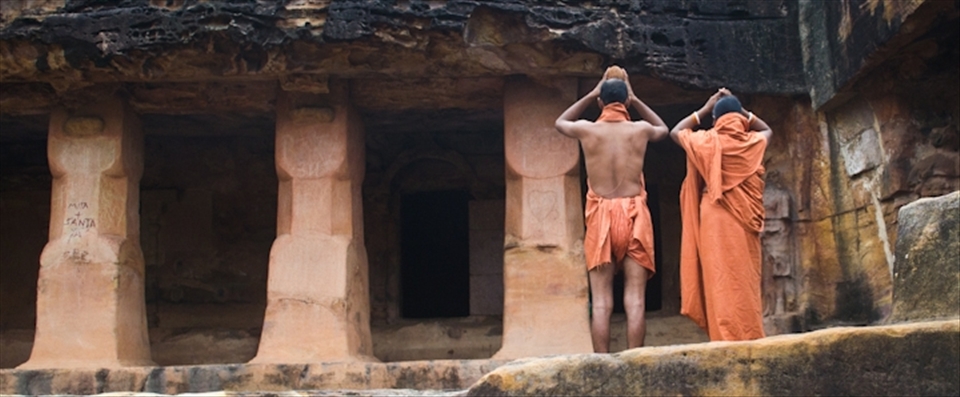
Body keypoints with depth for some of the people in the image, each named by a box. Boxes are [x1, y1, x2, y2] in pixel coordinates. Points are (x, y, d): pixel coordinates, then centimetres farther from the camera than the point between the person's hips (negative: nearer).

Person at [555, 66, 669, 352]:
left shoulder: (586, 129, 1)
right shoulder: (641, 129, 3)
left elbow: (560, 122, 26)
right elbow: (663, 129, 29)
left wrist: (591, 95, 25)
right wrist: (636, 100, 26)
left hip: (600, 216, 0)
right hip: (634, 214, 0)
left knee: (601, 301, -1)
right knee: (635, 300, -1)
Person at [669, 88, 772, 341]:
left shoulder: (708, 142, 1)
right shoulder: (754, 142, 7)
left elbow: (675, 132, 18)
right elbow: (767, 130, 31)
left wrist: (704, 110, 21)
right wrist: (739, 109, 25)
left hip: (717, 222, -3)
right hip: (746, 224, 3)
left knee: (722, 283, -6)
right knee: (747, 283, 5)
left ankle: (729, 341, -12)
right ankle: (751, 340, 2)